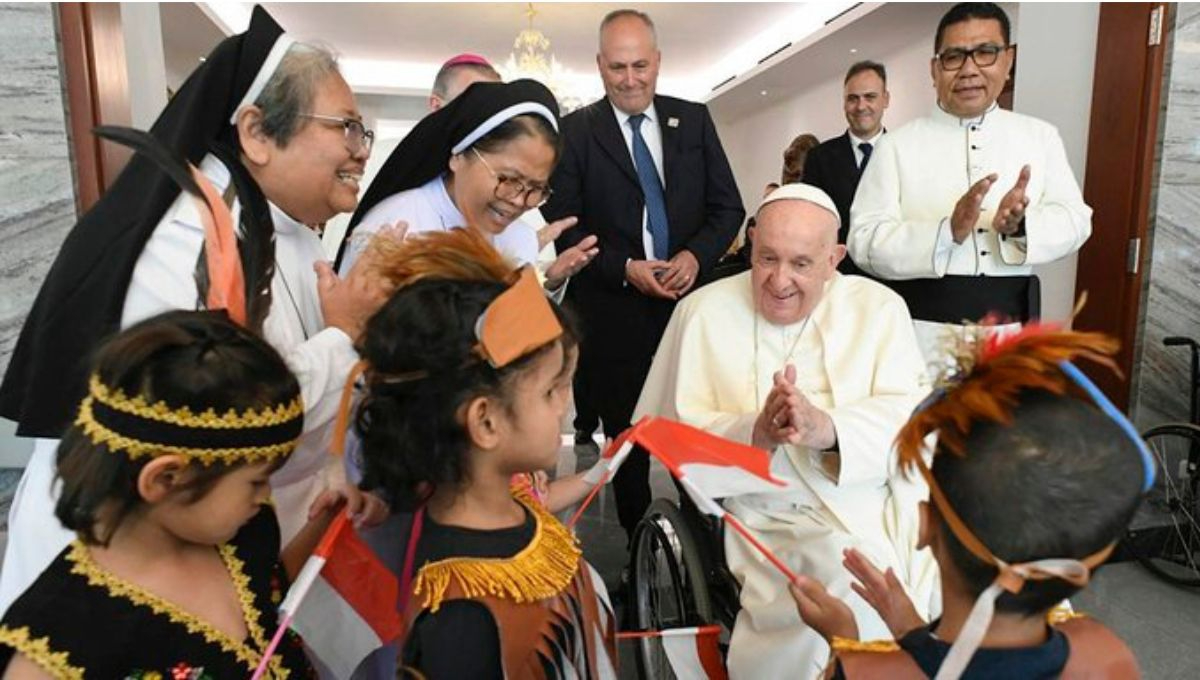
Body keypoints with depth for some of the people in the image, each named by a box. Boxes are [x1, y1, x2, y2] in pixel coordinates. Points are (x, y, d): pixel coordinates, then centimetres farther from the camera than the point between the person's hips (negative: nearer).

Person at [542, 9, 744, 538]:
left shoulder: (694, 119, 8)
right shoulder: (575, 131, 0)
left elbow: (728, 206, 8)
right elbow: (562, 226, -3)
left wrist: (697, 255, -10)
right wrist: (625, 269, -14)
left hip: (692, 301, 2)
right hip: (613, 314, -1)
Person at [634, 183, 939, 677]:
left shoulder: (880, 307, 7)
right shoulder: (705, 312, 2)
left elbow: (911, 414, -6)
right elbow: (676, 436, -3)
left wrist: (828, 429, -26)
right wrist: (755, 434, -23)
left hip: (886, 504, 3)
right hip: (777, 518, -2)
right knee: (857, 596, -28)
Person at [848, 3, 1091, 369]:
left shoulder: (1040, 136, 9)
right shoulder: (897, 145, -1)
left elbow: (1075, 219, 3)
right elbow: (864, 240, -10)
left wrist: (1021, 225, -19)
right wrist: (947, 233, -25)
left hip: (1010, 328, 3)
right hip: (923, 331, -3)